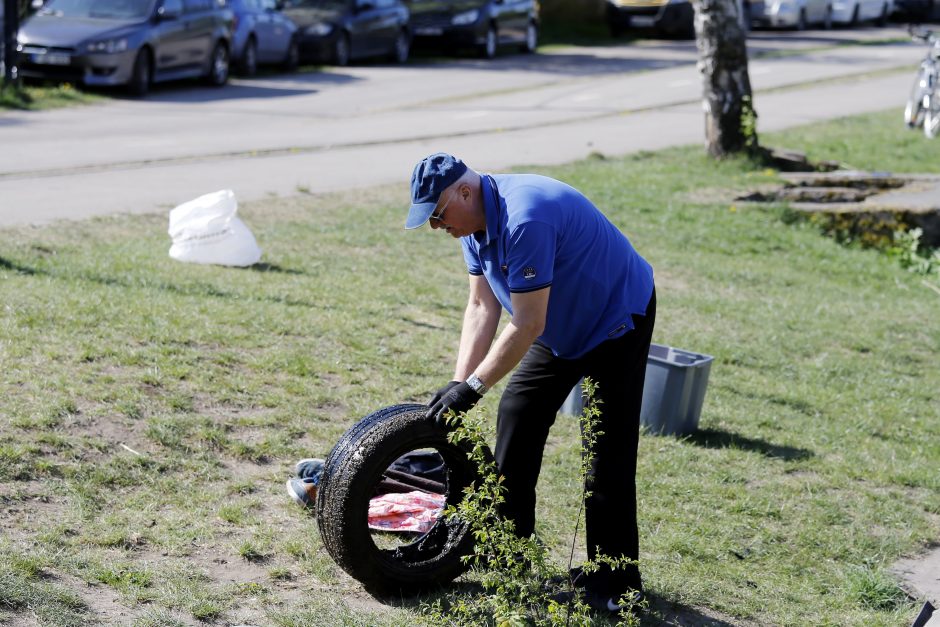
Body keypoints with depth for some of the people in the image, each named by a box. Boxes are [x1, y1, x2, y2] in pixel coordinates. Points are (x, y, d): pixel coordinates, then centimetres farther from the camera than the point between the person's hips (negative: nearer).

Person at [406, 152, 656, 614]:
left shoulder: (524, 220, -34)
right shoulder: (475, 221, -5)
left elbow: (528, 324, -31)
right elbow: (482, 307, -3)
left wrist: (474, 386, -27)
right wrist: (458, 384, -12)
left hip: (617, 320, -10)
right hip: (562, 326, 10)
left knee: (608, 455, -10)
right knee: (515, 419, 9)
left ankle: (613, 586, -2)